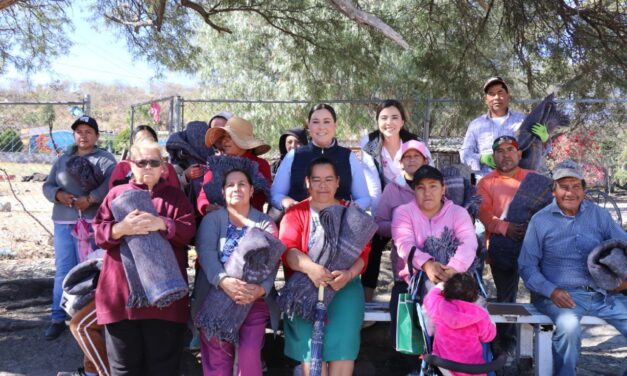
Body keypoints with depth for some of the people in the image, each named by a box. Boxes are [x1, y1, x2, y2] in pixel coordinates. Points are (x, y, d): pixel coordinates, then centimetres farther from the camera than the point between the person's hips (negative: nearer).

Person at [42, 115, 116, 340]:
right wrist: (58, 194, -9)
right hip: (63, 222, 4)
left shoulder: (105, 159, 3)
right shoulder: (63, 159, 18)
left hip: (91, 222, -4)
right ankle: (58, 318, 12)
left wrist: (90, 198, -24)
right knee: (63, 270, 6)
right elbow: (47, 185, 13)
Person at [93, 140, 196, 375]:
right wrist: (121, 228, -17)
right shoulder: (116, 194, 12)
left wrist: (163, 224, -19)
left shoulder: (175, 196, 11)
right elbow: (99, 233, 4)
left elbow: (188, 231, -1)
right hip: (122, 290, 1)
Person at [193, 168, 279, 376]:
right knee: (216, 357, 1)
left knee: (250, 356, -7)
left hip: (255, 300, 0)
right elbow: (206, 252, -11)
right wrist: (222, 280, -31)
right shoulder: (211, 219, 7)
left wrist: (262, 288, -28)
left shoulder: (265, 223, 8)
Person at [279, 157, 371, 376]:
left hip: (344, 284, 0)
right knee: (310, 341, -19)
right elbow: (287, 250, -7)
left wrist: (348, 274, -21)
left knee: (343, 339, -21)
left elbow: (362, 252, 1)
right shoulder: (295, 213, 11)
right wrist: (310, 268, -27)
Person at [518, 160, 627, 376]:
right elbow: (527, 266, 1)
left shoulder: (599, 215, 12)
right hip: (562, 296, -4)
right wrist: (551, 291, -15)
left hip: (603, 294, 4)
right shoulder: (540, 220, 3)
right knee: (568, 324, -34)